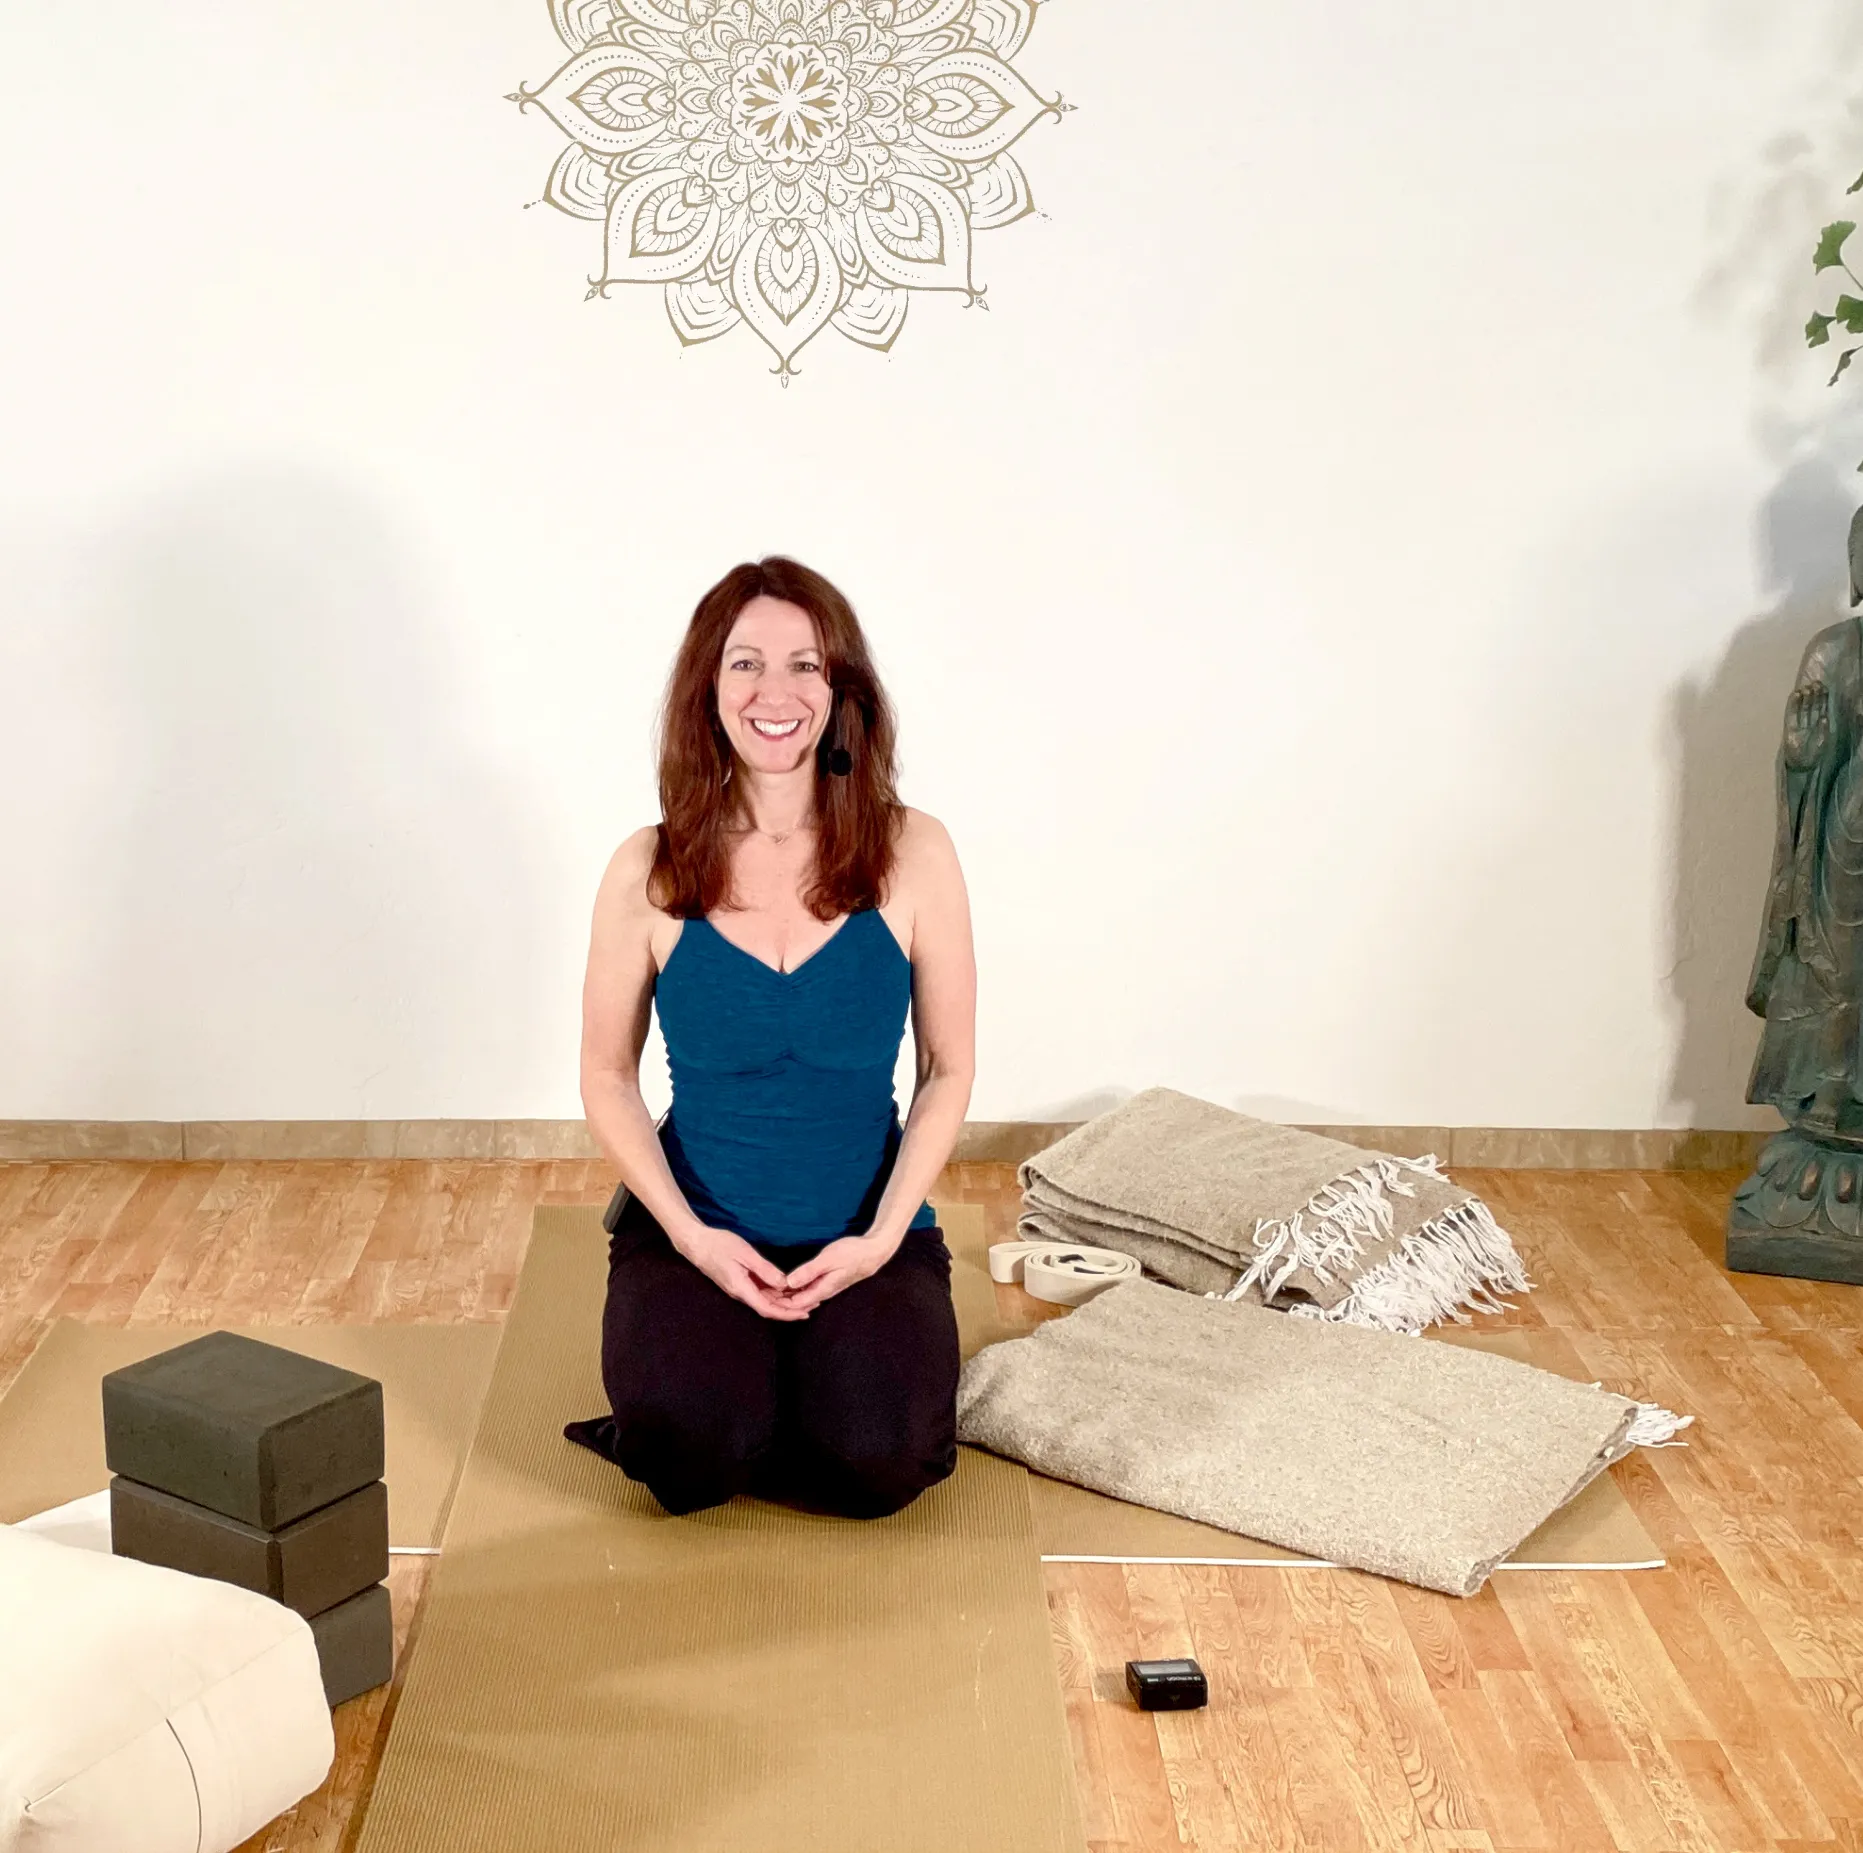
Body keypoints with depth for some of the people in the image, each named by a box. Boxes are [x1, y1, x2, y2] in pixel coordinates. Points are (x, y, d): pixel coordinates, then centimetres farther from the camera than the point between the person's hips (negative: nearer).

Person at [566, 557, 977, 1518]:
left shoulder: (913, 854, -6)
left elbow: (948, 1071, 0)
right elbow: (608, 1078, 2)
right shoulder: (650, 872, -6)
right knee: (693, 1454, -25)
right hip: (693, 1231, 0)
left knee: (875, 1461, -23)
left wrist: (880, 1238, -11)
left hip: (867, 1234, 0)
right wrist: (692, 1234, -11)